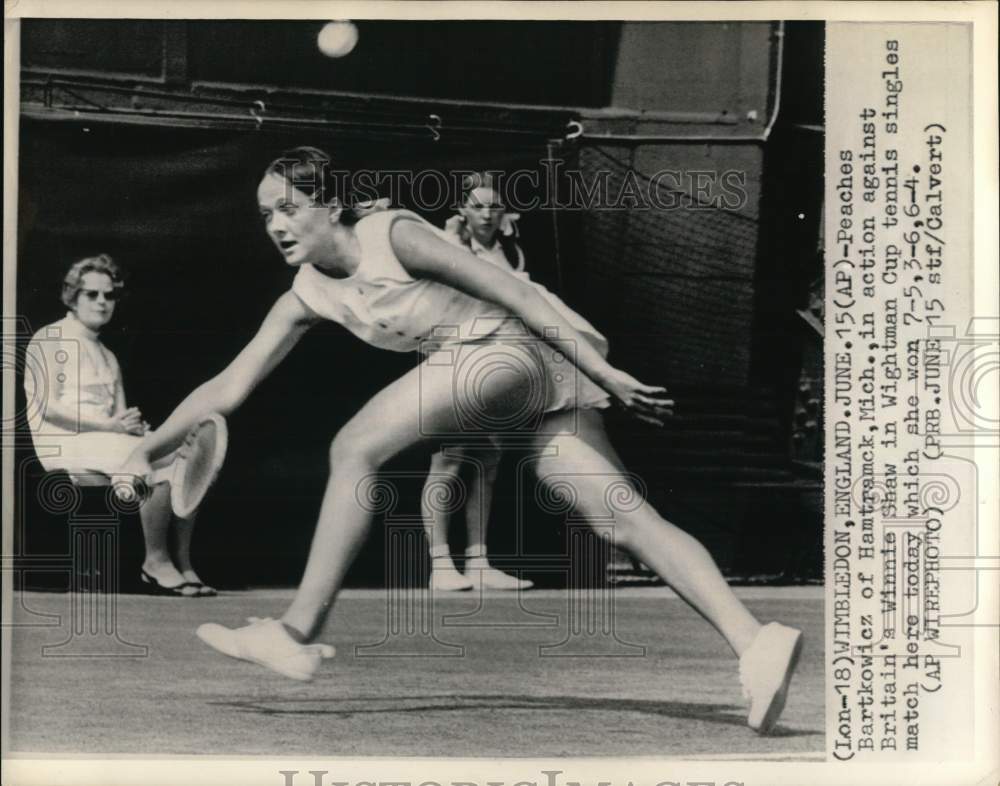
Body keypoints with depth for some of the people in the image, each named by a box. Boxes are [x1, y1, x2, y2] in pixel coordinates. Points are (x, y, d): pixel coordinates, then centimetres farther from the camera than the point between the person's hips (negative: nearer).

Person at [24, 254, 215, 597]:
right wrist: (109, 424, -17)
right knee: (160, 460, -29)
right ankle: (156, 561, -18)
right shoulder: (50, 339, 1)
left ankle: (182, 564, -16)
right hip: (65, 443, -8)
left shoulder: (108, 357, 26)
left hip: (107, 440, 8)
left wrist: (133, 424, -6)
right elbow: (48, 406, -11)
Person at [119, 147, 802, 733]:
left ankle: (299, 633, -10)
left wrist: (607, 377, -12)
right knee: (629, 519, -8)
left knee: (355, 447, -14)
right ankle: (755, 641, -19)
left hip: (514, 350, -8)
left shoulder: (392, 234, -10)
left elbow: (515, 294, -10)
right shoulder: (306, 297, 12)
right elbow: (230, 387, 18)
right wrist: (147, 451, 14)